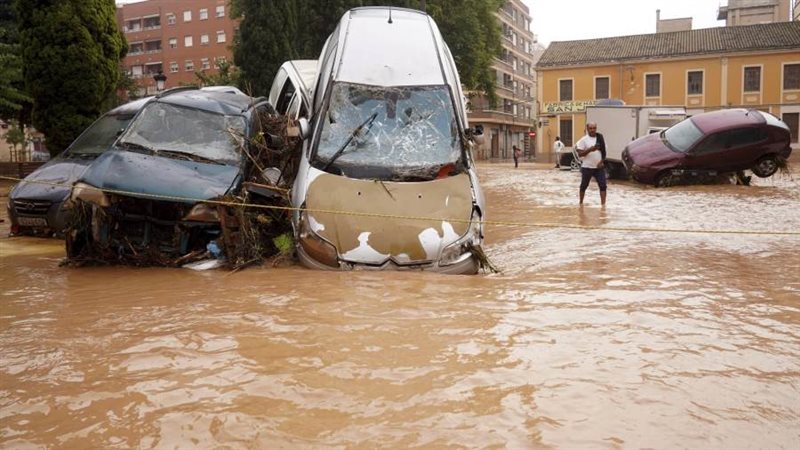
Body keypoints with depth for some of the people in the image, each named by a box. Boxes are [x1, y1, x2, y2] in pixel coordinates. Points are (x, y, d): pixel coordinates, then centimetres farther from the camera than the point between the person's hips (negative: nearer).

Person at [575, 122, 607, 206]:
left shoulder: (600, 138, 5)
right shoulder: (583, 140, -6)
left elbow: (604, 151, 9)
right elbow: (580, 154, -10)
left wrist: (602, 161, -5)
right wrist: (590, 149, -23)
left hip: (599, 167, 3)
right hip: (587, 167, -2)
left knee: (603, 185, -6)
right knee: (584, 185, 11)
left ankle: (603, 204, -5)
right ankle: (581, 202, 28)